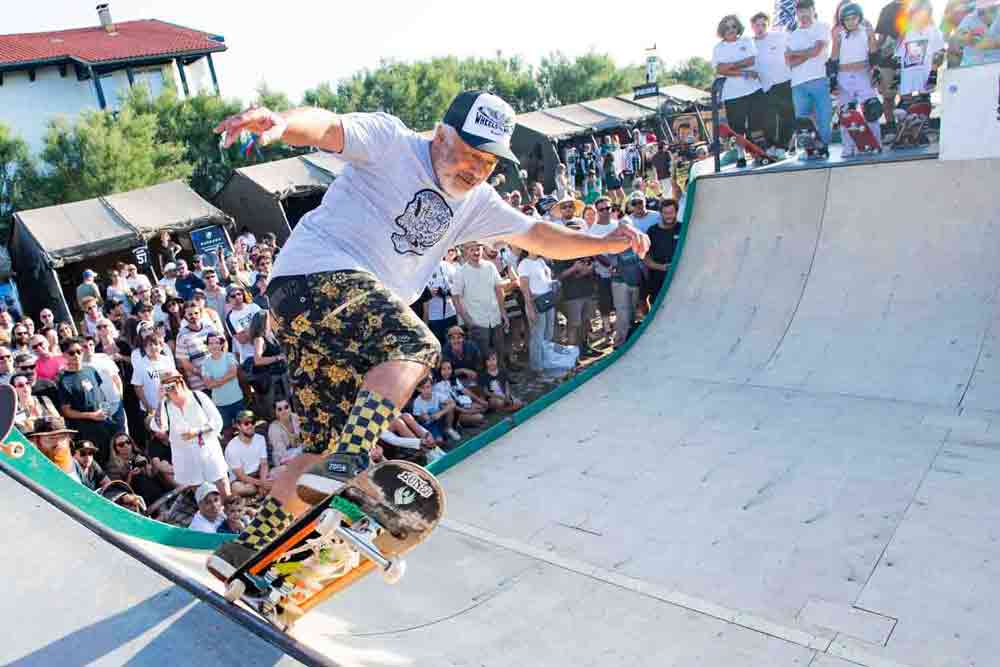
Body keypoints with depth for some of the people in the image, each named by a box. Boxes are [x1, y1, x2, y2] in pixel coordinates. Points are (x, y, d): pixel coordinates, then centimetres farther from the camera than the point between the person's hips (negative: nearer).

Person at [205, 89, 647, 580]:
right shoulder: (391, 141, -3)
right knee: (416, 345, -32)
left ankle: (248, 547, 22)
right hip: (315, 275, -8)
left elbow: (541, 236, 21)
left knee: (327, 447, 9)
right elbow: (327, 127, -20)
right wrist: (280, 122, -42)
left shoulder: (475, 202, 17)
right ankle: (348, 465, -40)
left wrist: (609, 243, 11)